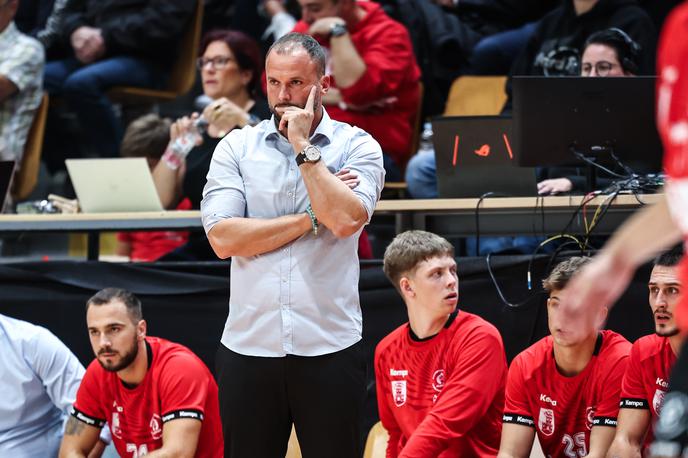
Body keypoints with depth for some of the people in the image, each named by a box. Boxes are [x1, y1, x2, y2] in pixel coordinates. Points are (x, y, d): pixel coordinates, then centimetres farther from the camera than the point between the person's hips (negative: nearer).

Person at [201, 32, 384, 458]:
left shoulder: (358, 146, 3)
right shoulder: (236, 147, 7)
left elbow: (346, 220, -15)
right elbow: (223, 238, -6)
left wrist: (304, 148, -9)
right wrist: (311, 219, -8)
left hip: (329, 348, -1)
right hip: (248, 346, 1)